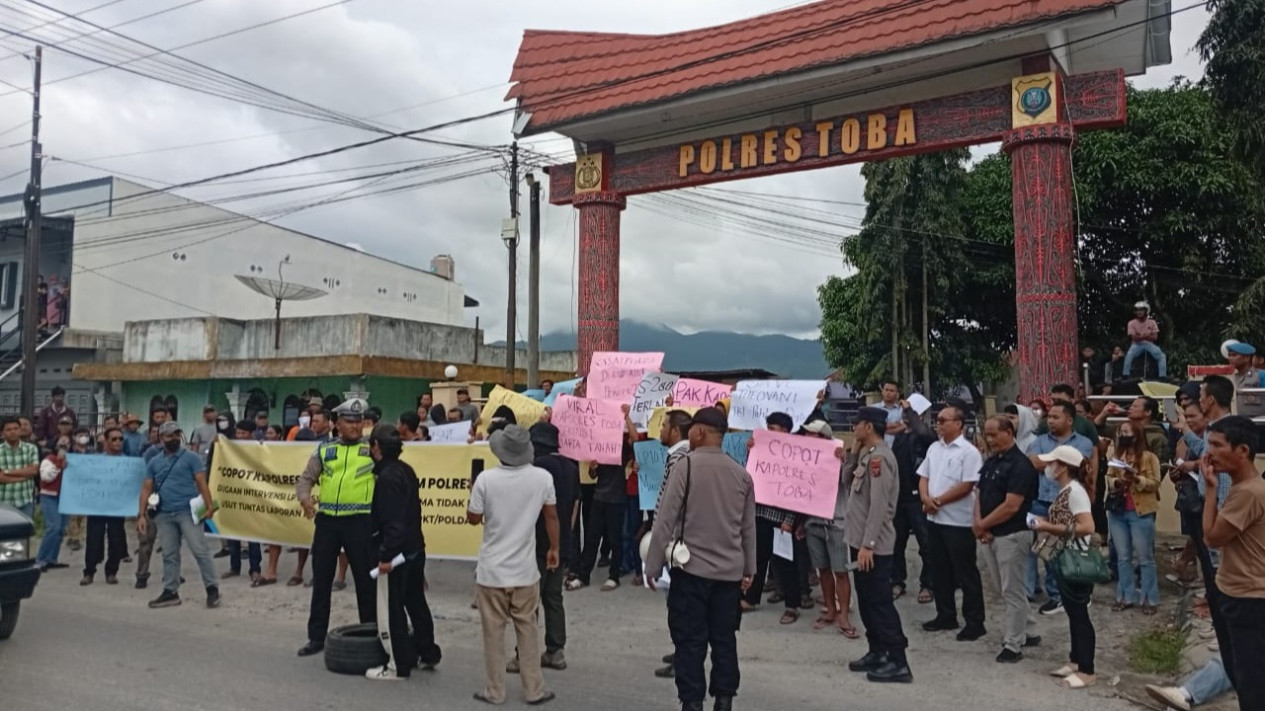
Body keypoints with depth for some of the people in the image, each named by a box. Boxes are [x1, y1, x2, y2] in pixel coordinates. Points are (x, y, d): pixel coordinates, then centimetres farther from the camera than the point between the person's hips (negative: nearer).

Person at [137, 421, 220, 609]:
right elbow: (146, 488, 12)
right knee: (169, 555, 11)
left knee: (200, 551, -7)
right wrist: (142, 514, 3)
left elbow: (201, 483, -5)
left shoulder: (191, 458, 1)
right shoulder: (154, 462, 14)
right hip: (163, 515, 5)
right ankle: (170, 592, 19)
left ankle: (212, 589, -1)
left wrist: (209, 505, -17)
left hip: (188, 512, -5)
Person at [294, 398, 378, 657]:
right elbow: (305, 479, 12)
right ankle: (316, 637, 22)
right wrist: (305, 498, -9)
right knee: (321, 580, 10)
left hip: (359, 521, -3)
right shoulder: (325, 450, 10)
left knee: (365, 580, 3)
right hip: (326, 520, 3)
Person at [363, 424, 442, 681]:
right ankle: (428, 653, 30)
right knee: (416, 602, 19)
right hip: (415, 549, 10)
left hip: (396, 553, -10)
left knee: (392, 609, 0)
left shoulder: (387, 476, -18)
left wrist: (386, 556, -22)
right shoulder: (406, 471, 9)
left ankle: (399, 665, 7)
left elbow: (392, 521, -23)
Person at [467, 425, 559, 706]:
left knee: (493, 632, 10)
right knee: (527, 630, 13)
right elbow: (551, 517, 2)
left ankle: (494, 691, 19)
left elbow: (473, 519, -3)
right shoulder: (543, 477, -9)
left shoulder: (486, 478, -16)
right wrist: (554, 549, 16)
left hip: (492, 570, -2)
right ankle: (534, 690, 20)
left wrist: (474, 493, 15)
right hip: (525, 570, 2)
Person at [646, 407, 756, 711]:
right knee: (724, 638, 12)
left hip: (692, 567, -5)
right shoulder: (741, 473, 4)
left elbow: (666, 519, -12)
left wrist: (653, 564, -4)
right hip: (730, 570, 5)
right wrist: (749, 568, 19)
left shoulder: (686, 465, -11)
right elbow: (749, 527, 10)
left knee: (690, 640, 4)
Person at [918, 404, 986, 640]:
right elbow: (923, 477, 11)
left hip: (958, 521, -7)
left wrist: (939, 500, -14)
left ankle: (974, 622, 10)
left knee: (965, 573, 1)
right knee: (940, 570, 14)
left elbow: (967, 486, -18)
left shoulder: (969, 451, -12)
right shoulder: (934, 448, 10)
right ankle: (946, 616, 26)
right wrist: (925, 498, -8)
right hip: (934, 519, 7)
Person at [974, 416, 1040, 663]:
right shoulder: (991, 462, 11)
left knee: (1012, 591, 1)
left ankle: (1013, 644, 10)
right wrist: (978, 524, -6)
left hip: (1012, 535, -9)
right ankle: (1029, 632, 32)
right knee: (1008, 589, 18)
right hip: (989, 535, 9)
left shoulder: (1020, 465, -16)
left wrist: (982, 525, -12)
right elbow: (979, 493, 10)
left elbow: (1011, 506, -21)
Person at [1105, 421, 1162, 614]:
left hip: (1140, 512, -5)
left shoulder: (1149, 457, -3)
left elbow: (1155, 483, -9)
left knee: (1145, 557, 1)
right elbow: (1108, 479, 11)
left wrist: (1137, 479, -23)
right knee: (1122, 557, 9)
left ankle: (1149, 599, 9)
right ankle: (1126, 597, 16)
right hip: (1117, 511, 5)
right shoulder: (1116, 457, 14)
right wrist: (1117, 482, -10)